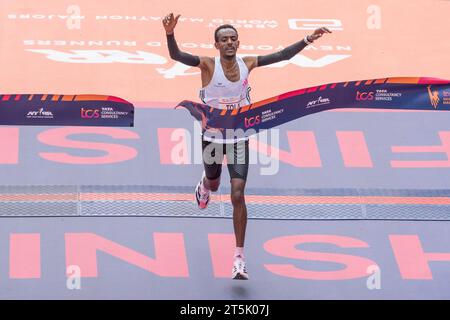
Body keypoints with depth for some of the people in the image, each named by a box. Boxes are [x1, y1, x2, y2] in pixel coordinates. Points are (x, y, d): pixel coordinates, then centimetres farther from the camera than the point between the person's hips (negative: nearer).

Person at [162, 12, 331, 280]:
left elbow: (282, 56, -2)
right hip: (213, 137, -1)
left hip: (239, 139, 1)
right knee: (214, 184, 24)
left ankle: (240, 257, -5)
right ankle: (204, 185, 66)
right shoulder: (208, 65, -17)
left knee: (238, 195, -10)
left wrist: (307, 41, -10)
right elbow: (176, 56, -33)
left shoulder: (247, 64, -7)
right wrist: (170, 34, -51)